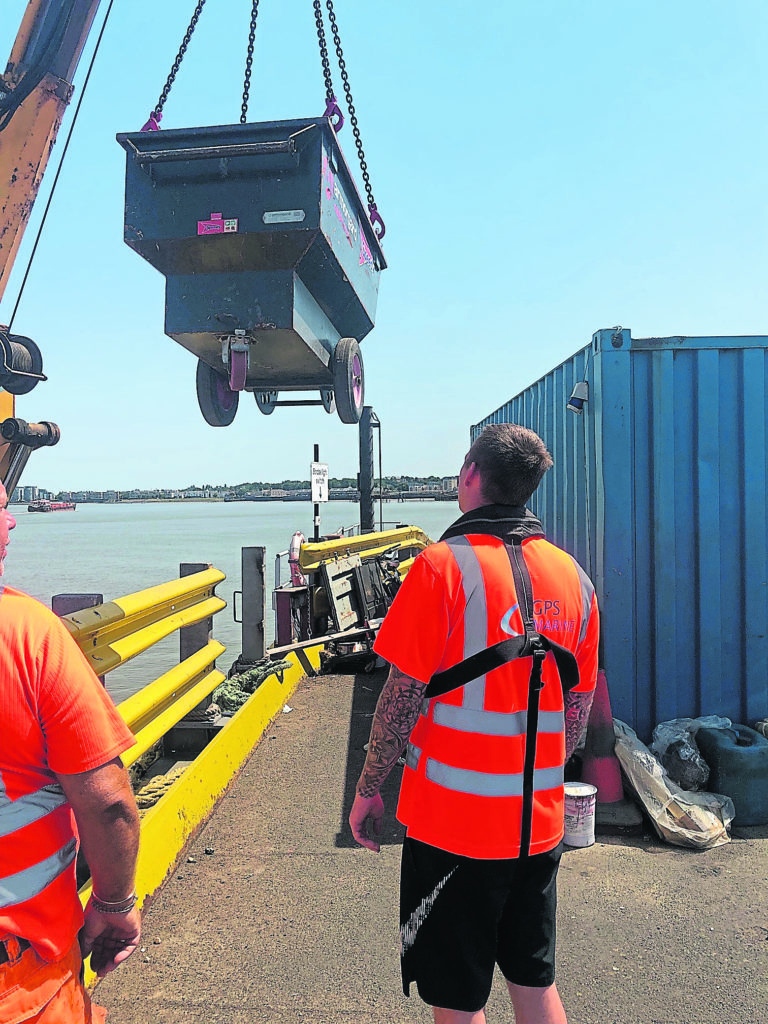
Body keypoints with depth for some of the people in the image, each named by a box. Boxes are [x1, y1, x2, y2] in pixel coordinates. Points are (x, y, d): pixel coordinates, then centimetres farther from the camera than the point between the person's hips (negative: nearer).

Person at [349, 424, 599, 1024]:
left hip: (454, 819, -6)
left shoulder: (445, 565, -16)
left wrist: (368, 790, -2)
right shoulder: (573, 575, 2)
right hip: (540, 819, 6)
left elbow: (404, 695, -15)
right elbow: (579, 705, 9)